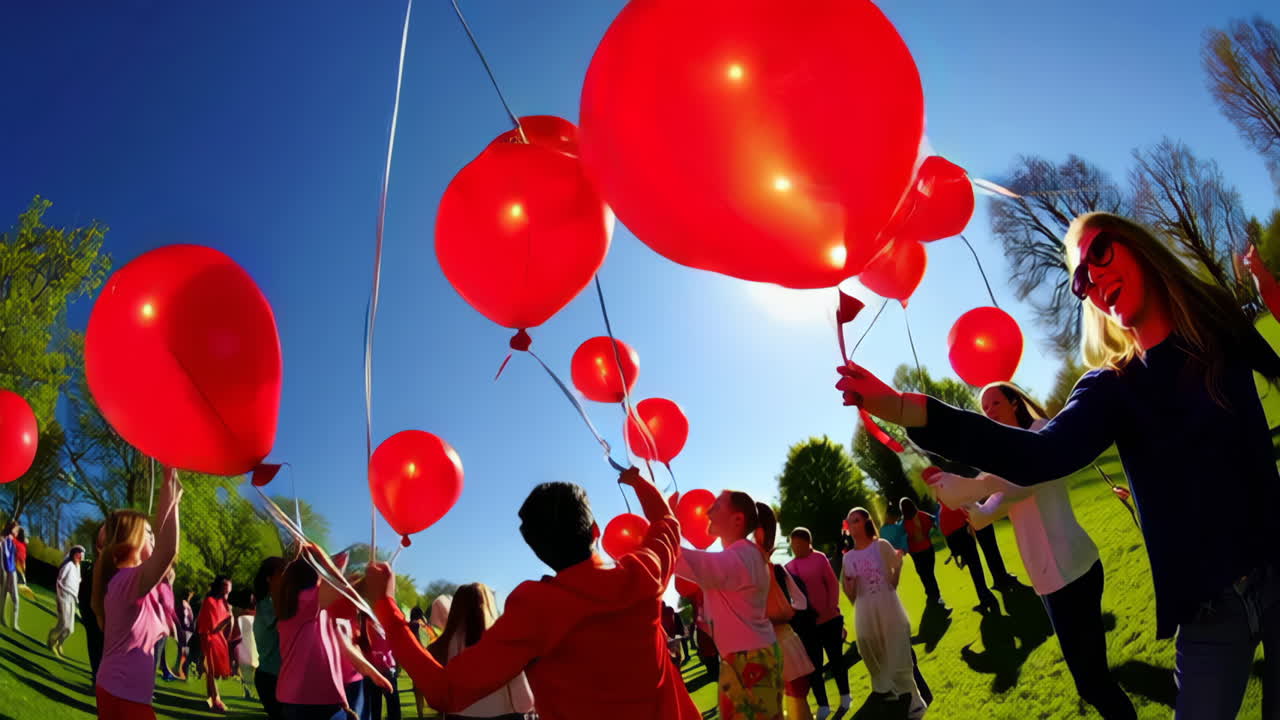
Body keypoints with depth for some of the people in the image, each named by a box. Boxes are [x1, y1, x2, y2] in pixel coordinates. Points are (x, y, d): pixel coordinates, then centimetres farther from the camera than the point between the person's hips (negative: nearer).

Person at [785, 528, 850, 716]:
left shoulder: (820, 558, -6)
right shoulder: (789, 567, 1)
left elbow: (833, 583, -6)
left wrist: (832, 607, -13)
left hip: (829, 619, -2)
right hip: (807, 623, 2)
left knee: (836, 658, 12)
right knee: (814, 664, 6)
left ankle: (845, 695, 32)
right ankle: (823, 705, 18)